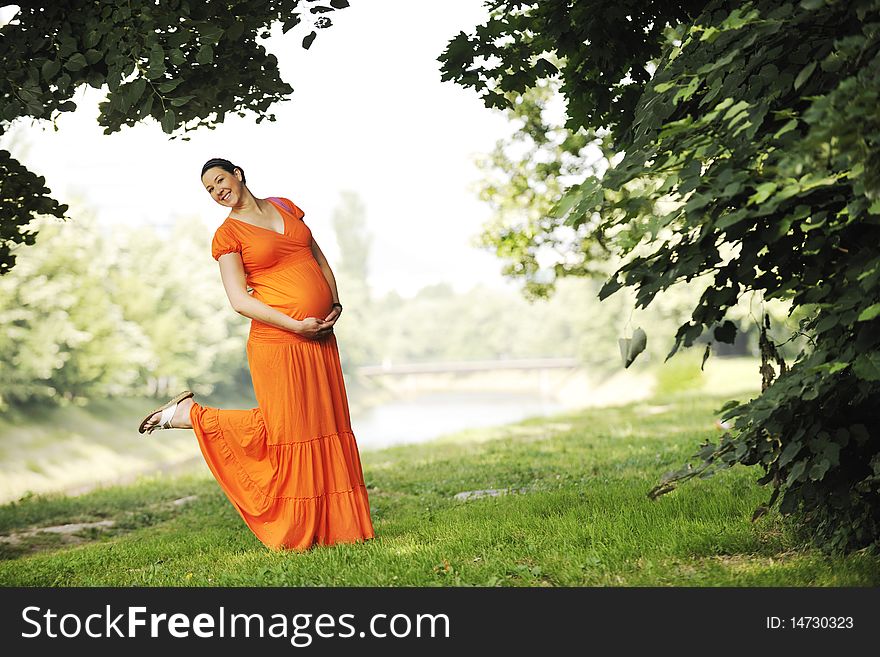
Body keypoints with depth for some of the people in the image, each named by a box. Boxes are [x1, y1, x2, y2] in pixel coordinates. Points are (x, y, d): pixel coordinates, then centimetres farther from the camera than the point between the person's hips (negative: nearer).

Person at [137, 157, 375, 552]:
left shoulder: (284, 207, 15)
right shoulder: (227, 234, -3)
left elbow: (319, 258, 19)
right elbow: (240, 301, -10)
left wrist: (335, 304, 3)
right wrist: (296, 325, -16)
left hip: (320, 339, 6)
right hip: (277, 341, -6)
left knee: (326, 428, 6)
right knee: (282, 431, -2)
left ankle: (334, 526, 13)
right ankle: (191, 415, 14)